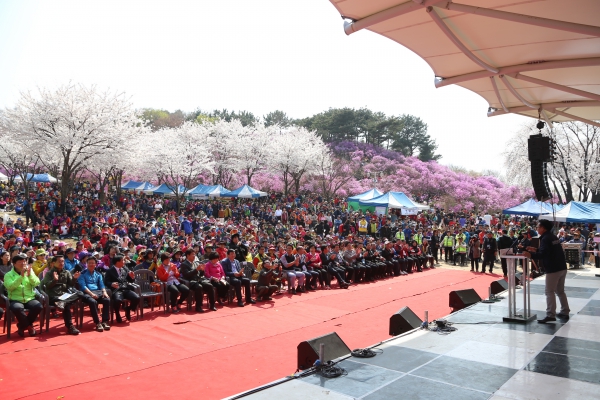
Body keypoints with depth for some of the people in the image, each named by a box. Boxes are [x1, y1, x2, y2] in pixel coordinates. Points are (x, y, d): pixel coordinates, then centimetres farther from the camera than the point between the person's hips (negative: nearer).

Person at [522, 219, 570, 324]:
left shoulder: (545, 238, -14)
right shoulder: (553, 237, 14)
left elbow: (543, 255, -23)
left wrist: (531, 255, -25)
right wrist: (536, 250, 23)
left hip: (553, 269, -9)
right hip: (562, 268, 9)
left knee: (550, 292, -6)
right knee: (560, 291, 18)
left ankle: (550, 315, -9)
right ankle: (565, 312, 24)